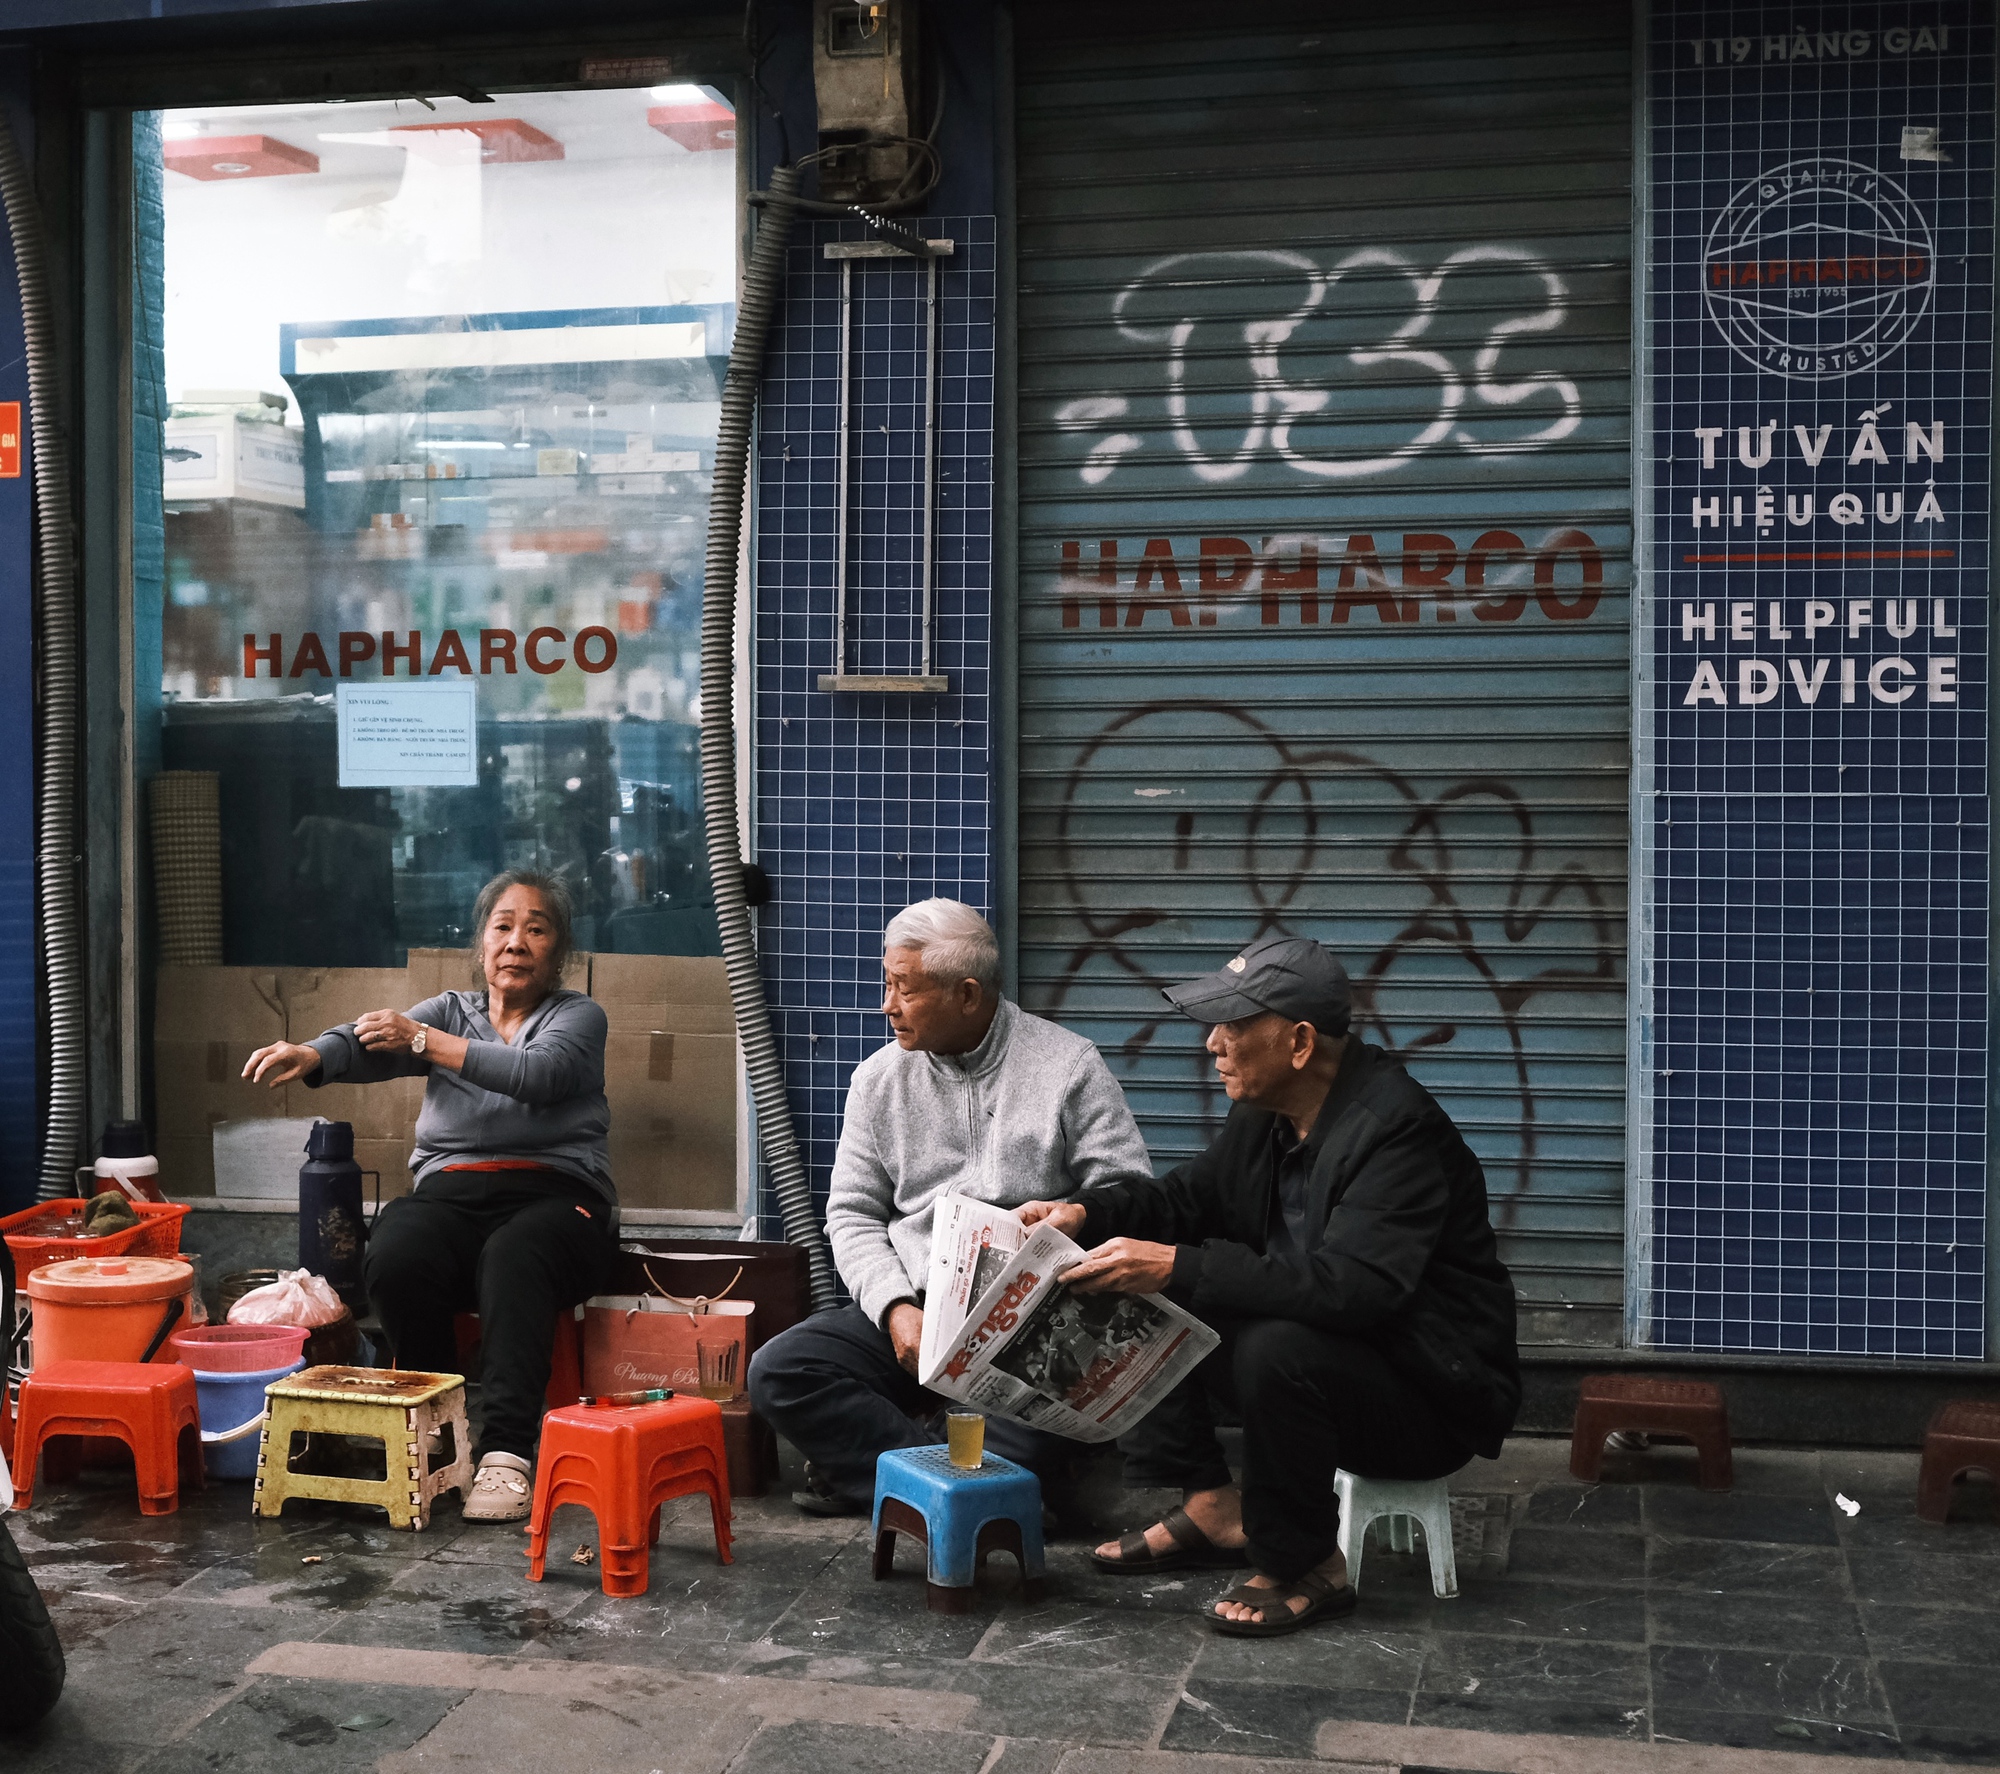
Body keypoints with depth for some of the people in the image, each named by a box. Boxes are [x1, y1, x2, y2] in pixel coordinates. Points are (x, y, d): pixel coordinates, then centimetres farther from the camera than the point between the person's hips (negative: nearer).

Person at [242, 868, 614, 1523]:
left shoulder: (578, 1017, 13)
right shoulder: (451, 1011, 22)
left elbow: (538, 1075, -10)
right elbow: (371, 1046, 2)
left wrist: (423, 1040, -13)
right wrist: (312, 1055, -21)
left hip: (555, 1194, -3)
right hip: (452, 1193, 3)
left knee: (511, 1258, -38)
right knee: (395, 1259, -31)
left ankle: (506, 1452, -44)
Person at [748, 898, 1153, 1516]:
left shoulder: (1069, 1066, 1)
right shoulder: (879, 1078, 12)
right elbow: (852, 1213, 10)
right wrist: (896, 1307, -7)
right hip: (911, 1308, 4)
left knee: (1034, 1442, -35)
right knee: (776, 1371, -20)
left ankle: (871, 1455, -10)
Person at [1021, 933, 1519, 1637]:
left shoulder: (1397, 1128, -27)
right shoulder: (1267, 1110, 1)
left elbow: (1351, 1286, -38)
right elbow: (1189, 1195, 14)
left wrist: (1177, 1267, -41)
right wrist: (1083, 1214, -6)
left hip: (1428, 1398, -9)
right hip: (1324, 1346, 9)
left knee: (1277, 1352, -36)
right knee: (1136, 1303, 3)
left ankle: (1304, 1566, -14)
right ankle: (1212, 1507, 8)